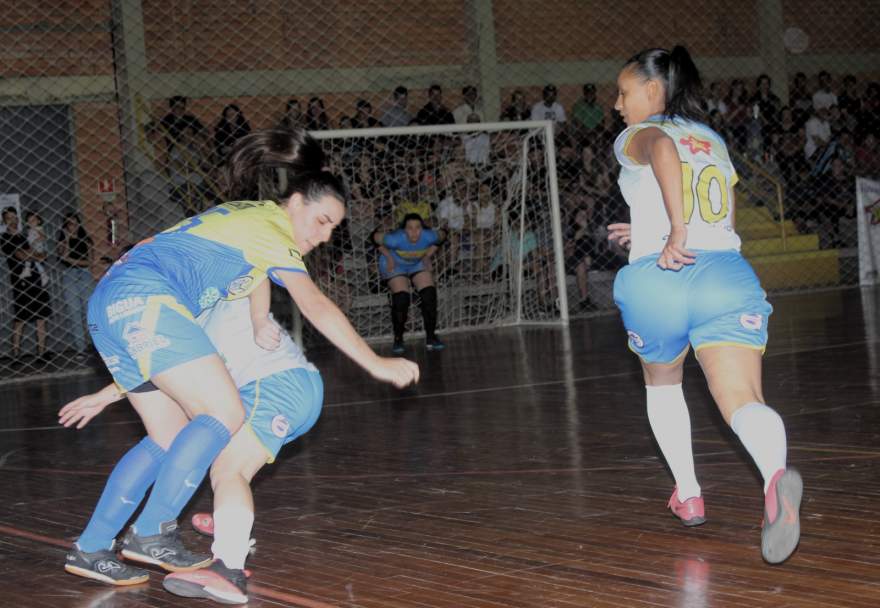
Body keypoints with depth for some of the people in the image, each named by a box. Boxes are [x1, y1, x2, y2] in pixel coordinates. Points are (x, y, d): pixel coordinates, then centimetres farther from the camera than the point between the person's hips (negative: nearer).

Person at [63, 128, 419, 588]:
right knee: (224, 415, -9)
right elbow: (316, 307, -12)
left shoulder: (248, 214, 25)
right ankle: (152, 533, -8)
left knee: (171, 436, 12)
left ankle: (89, 549, 11)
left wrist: (260, 324, 1)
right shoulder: (272, 228, -4)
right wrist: (377, 365, -14)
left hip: (107, 302, 10)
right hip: (144, 297, -10)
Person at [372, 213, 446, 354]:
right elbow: (376, 237, -18)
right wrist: (389, 257, -16)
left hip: (418, 264, 3)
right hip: (395, 265, -3)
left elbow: (442, 235, -6)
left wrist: (428, 255, -7)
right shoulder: (396, 239, -37)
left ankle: (430, 337, 2)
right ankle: (398, 339, -2)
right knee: (401, 299, -19)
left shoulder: (428, 237, -29)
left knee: (429, 295, -10)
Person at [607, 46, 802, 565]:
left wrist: (674, 232, -24)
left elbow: (662, 147, -19)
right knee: (742, 399, -14)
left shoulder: (637, 136, 8)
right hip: (728, 273, 3)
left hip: (658, 278, -3)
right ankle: (776, 474, -45)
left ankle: (688, 494, 29)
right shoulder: (715, 142, 26)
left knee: (663, 384, 27)